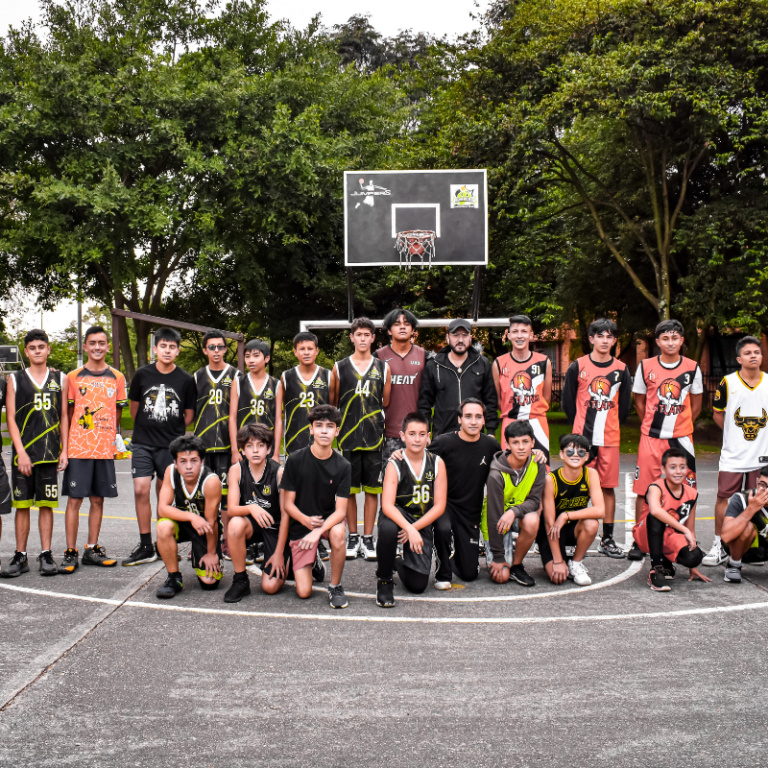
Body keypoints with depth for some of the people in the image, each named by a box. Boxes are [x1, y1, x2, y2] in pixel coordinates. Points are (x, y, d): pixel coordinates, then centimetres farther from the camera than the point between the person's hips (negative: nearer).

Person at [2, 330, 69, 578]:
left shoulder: (60, 379, 8)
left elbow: (64, 417, 9)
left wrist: (64, 450, 3)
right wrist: (21, 452, -8)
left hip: (50, 454, 1)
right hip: (23, 453, 0)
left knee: (46, 504, 4)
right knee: (22, 505, 3)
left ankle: (46, 555, 11)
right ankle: (20, 557, 11)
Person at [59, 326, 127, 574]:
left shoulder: (117, 378, 8)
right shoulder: (73, 377, 3)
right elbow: (67, 413, 5)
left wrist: (110, 437, 3)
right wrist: (67, 444, -2)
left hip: (105, 449, 2)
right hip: (78, 449, -2)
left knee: (98, 499, 8)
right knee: (74, 499, -2)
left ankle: (92, 550, 17)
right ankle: (71, 553, 4)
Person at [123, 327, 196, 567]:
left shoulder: (185, 380, -1)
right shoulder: (142, 374, 1)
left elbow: (189, 415, 8)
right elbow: (134, 407, 13)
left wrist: (172, 432, 8)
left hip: (171, 446, -1)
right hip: (143, 444, 1)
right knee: (141, 491, -7)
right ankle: (145, 547, 1)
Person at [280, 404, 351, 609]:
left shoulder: (342, 466, -10)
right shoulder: (295, 460, -11)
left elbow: (341, 510, -15)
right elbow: (287, 503, -7)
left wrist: (318, 531, -32)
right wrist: (306, 520, -27)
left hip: (329, 519, 0)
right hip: (301, 524, 0)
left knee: (337, 533, -38)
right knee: (304, 592, -11)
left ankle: (335, 586, -14)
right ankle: (313, 562, 25)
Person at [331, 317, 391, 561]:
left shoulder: (383, 368, 8)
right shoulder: (340, 368, 6)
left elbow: (387, 403, 11)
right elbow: (332, 404, 10)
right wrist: (334, 428, 5)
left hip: (374, 437, 0)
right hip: (347, 437, 0)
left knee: (372, 489, 3)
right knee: (349, 489, 4)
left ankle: (368, 539, 11)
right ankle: (353, 538, 15)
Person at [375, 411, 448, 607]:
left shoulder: (437, 463, -4)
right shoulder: (395, 465, -11)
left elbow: (439, 506, -5)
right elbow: (387, 505, -23)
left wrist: (414, 529, -17)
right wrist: (409, 528, -38)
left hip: (423, 524, 2)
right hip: (398, 518, -2)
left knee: (418, 586, -6)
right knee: (388, 529, -41)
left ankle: (400, 563, 31)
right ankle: (384, 579, -13)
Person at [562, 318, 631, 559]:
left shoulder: (621, 370, 6)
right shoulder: (577, 367, 0)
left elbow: (624, 406, 14)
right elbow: (567, 401, 6)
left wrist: (611, 426, 11)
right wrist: (581, 425, 7)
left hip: (610, 439, 2)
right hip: (582, 438, -2)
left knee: (608, 487, 6)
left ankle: (607, 539, 14)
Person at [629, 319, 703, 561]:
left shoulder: (692, 368, 2)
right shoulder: (645, 367, 0)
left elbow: (696, 405, 11)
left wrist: (681, 427, 9)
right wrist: (651, 426, 9)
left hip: (681, 437, 1)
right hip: (651, 438, 0)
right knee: (644, 490, -1)